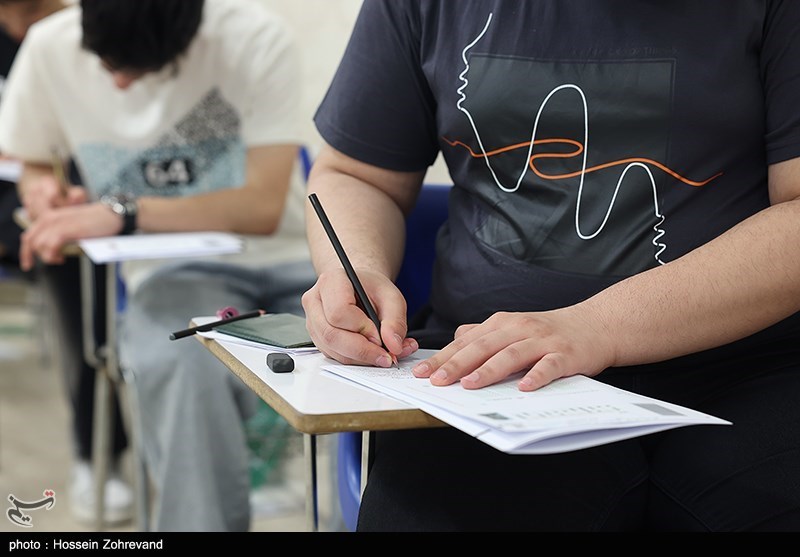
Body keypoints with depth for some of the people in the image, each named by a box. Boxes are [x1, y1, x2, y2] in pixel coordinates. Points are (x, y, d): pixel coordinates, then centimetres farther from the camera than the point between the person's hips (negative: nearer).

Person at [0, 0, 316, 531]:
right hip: (174, 271, 1)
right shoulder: (52, 48, -2)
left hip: (287, 262, 0)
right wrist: (43, 196, -8)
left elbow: (264, 208, -16)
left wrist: (123, 212, -24)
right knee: (185, 367, -36)